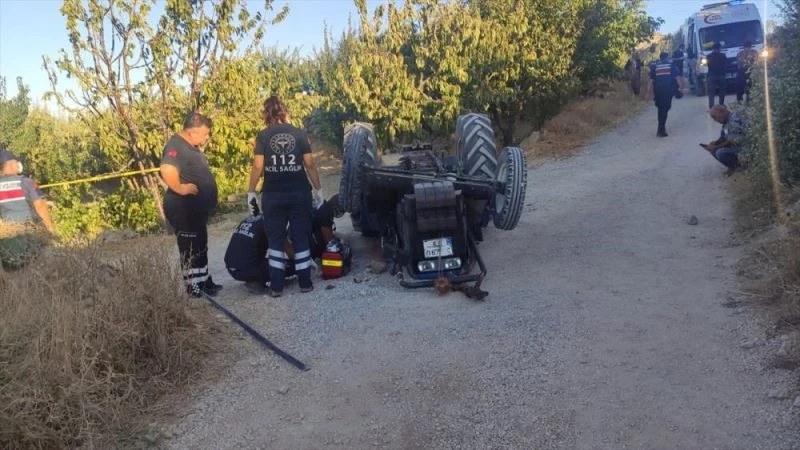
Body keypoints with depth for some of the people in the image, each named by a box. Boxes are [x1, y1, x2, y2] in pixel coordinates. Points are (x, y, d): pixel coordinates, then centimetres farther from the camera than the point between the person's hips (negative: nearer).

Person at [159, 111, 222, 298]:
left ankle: (205, 282, 32)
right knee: (191, 250, -1)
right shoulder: (176, 145, -21)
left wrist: (202, 148, 9)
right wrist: (180, 188, -27)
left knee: (200, 248, 19)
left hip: (197, 208, 11)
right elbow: (167, 170, -37)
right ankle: (195, 289, 7)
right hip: (184, 209, -11)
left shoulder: (191, 145, 11)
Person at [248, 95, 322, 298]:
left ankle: (276, 286, 8)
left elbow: (257, 166, -6)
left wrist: (251, 192, 1)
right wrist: (317, 189, 7)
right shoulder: (300, 134, 0)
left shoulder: (263, 136, -2)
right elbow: (310, 164, -2)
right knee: (301, 237, 9)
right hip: (299, 194, 0)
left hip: (273, 195, 0)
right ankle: (305, 283, 14)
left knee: (275, 239, 9)